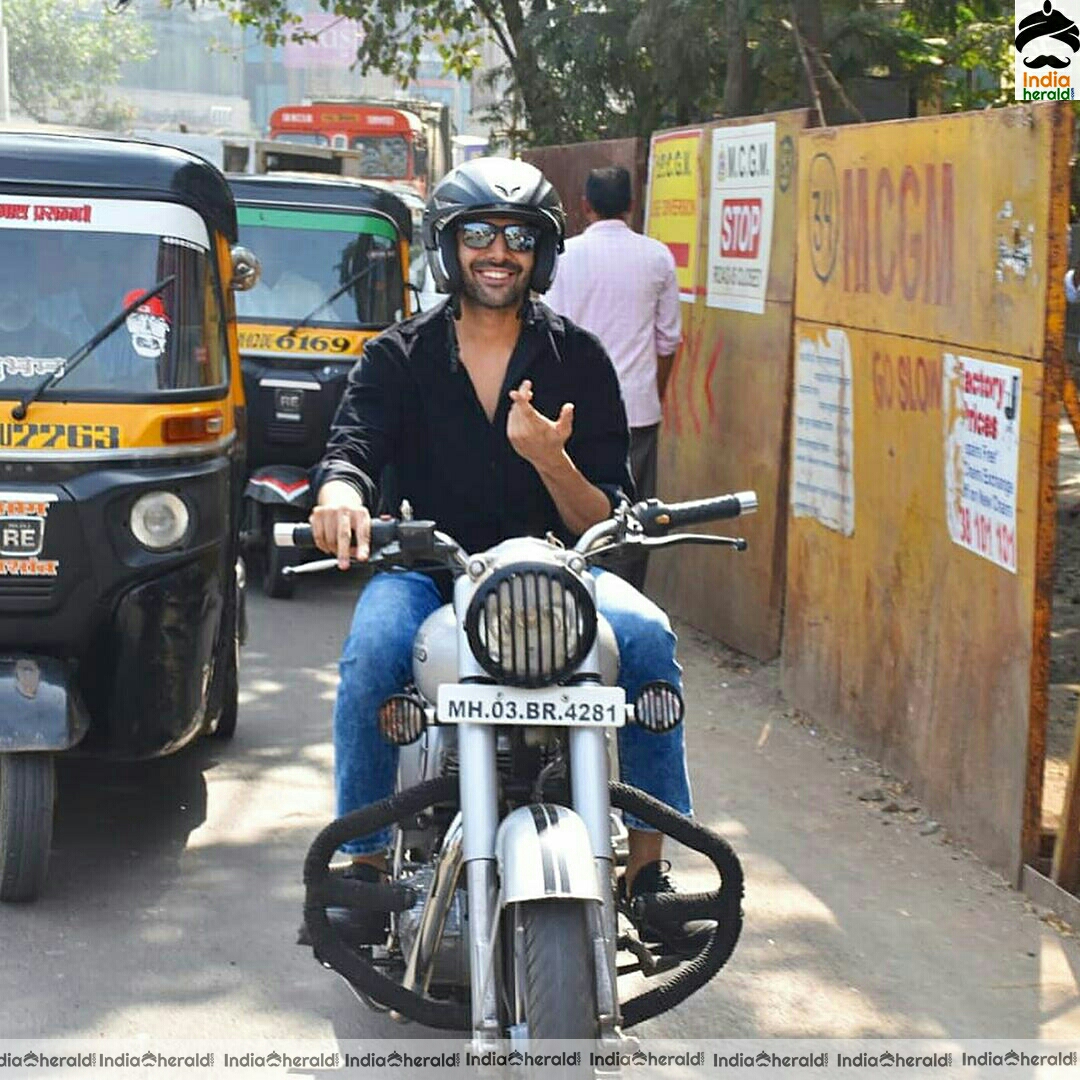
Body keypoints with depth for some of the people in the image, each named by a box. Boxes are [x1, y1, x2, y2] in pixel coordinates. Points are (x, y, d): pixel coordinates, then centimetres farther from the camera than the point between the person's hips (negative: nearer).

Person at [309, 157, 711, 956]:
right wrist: (341, 495, -35)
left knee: (647, 636, -27)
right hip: (430, 564, 0)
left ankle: (649, 867, -18)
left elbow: (605, 521, 2)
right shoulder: (399, 358, 8)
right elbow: (352, 448, -10)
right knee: (373, 652, -32)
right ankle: (366, 862, -18)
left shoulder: (577, 359, 7)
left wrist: (550, 459, -21)